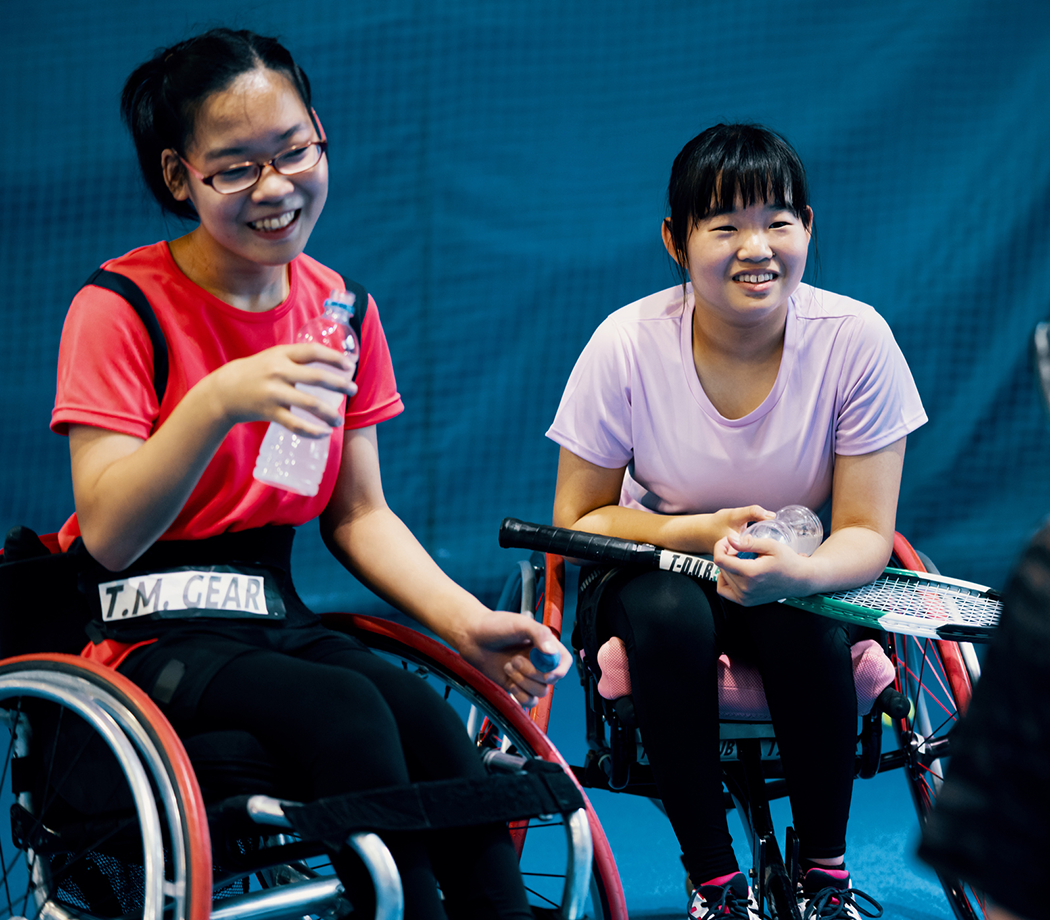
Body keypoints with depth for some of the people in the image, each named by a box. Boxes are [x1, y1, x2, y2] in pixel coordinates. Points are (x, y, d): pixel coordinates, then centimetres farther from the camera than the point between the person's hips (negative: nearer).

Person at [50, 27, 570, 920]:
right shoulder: (120, 312, -10)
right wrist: (216, 403, -34)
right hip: (148, 635, -5)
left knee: (434, 730, -24)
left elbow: (357, 514, 13)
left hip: (276, 617, 5)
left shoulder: (339, 309, 8)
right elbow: (108, 536, -20)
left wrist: (466, 622, -3)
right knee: (345, 712, -31)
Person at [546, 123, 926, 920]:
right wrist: (702, 532, -26)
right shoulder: (628, 344, -19)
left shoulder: (854, 338, -18)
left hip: (802, 572, 0)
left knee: (807, 631, -33)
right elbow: (578, 520, -8)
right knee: (672, 617, -34)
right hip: (654, 567, 0)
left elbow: (867, 535, -15)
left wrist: (798, 571, -38)